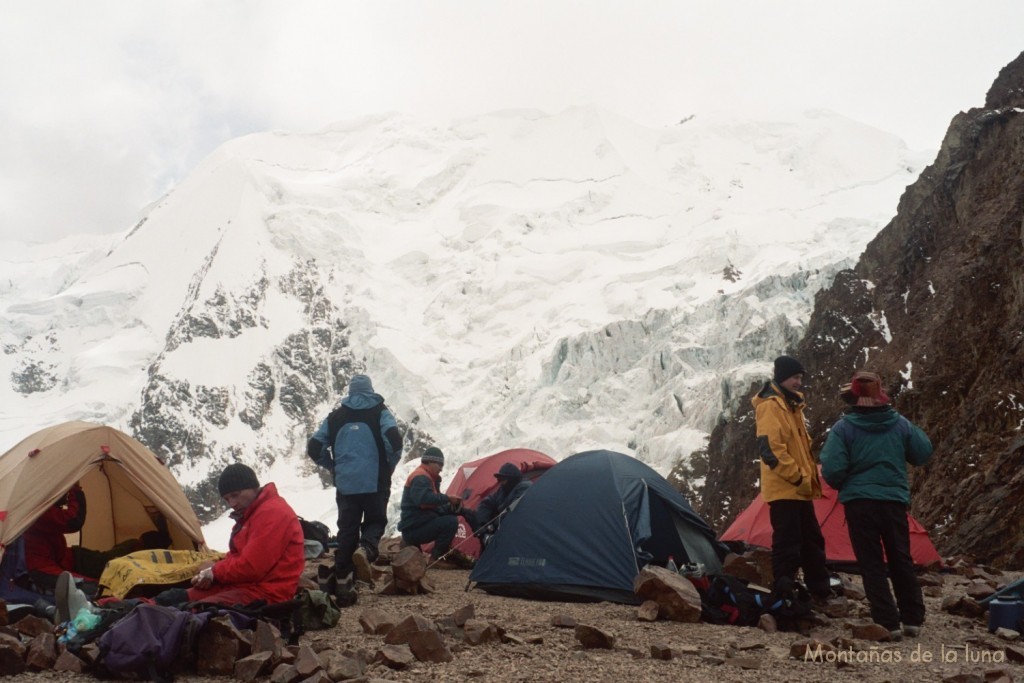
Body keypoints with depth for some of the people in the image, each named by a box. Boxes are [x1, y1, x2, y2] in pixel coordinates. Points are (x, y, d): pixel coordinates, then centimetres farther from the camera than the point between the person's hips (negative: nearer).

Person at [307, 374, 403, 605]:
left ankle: (343, 586, 5)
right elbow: (394, 439, -14)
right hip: (375, 483, -2)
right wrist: (389, 466, 3)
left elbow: (315, 448, 7)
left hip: (345, 485, 2)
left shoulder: (336, 417, 11)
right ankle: (365, 550, -20)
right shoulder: (380, 412, 2)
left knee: (346, 530, 8)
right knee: (375, 522, 13)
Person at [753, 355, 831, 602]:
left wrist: (811, 478, 16)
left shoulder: (792, 405, 17)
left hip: (800, 490, 10)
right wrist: (799, 478, -18)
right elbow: (771, 449, -22)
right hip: (783, 489, -10)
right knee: (787, 543, -7)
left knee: (812, 542, 16)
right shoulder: (770, 406, -14)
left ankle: (821, 592, 26)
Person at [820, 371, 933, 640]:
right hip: (894, 501, 4)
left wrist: (841, 486, 8)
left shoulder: (843, 427, -9)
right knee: (901, 560, 17)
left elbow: (832, 470, -13)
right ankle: (913, 619, 22)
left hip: (859, 502, -3)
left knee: (872, 564, 4)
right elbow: (923, 454, 14)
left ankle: (888, 622, 0)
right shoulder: (900, 423, 1)